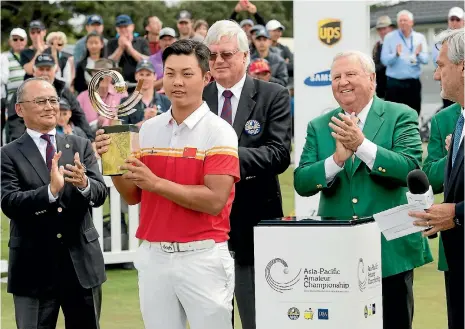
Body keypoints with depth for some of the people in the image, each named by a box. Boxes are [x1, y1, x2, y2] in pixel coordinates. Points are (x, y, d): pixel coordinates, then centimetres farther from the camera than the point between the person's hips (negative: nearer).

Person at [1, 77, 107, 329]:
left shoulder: (81, 146, 6)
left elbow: (100, 194, -4)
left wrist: (84, 184, -28)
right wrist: (51, 190, -32)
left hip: (82, 261, 3)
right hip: (33, 266, -3)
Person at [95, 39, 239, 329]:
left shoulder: (219, 132, -9)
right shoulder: (148, 129, 8)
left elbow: (214, 201, -17)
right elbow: (133, 196, 12)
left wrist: (157, 183, -22)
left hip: (202, 258, -5)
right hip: (153, 256, 5)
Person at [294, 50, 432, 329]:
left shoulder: (401, 117, -1)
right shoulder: (319, 127, 9)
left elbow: (411, 169, -15)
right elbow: (301, 183, -1)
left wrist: (362, 145, -26)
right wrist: (337, 159, -19)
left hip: (391, 251, -3)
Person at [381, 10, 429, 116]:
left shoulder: (420, 38, 8)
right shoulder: (390, 37, 2)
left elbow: (425, 59, -2)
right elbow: (384, 60, -7)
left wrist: (418, 54, -23)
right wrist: (396, 55, -25)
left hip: (413, 83, 2)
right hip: (394, 83, -2)